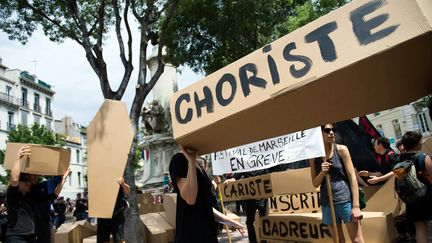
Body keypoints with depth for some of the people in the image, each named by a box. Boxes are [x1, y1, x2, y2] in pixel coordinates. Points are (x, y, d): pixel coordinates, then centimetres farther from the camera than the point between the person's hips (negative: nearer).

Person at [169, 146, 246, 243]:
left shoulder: (198, 166, 14)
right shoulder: (179, 159, -13)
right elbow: (190, 199, -26)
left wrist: (229, 221, 18)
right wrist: (191, 161, -26)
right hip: (191, 232, -8)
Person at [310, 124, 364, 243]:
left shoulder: (341, 149, -3)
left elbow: (352, 177, -6)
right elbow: (315, 184, 7)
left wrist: (356, 205, -11)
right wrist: (322, 173, -15)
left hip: (345, 199, -2)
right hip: (327, 203, 3)